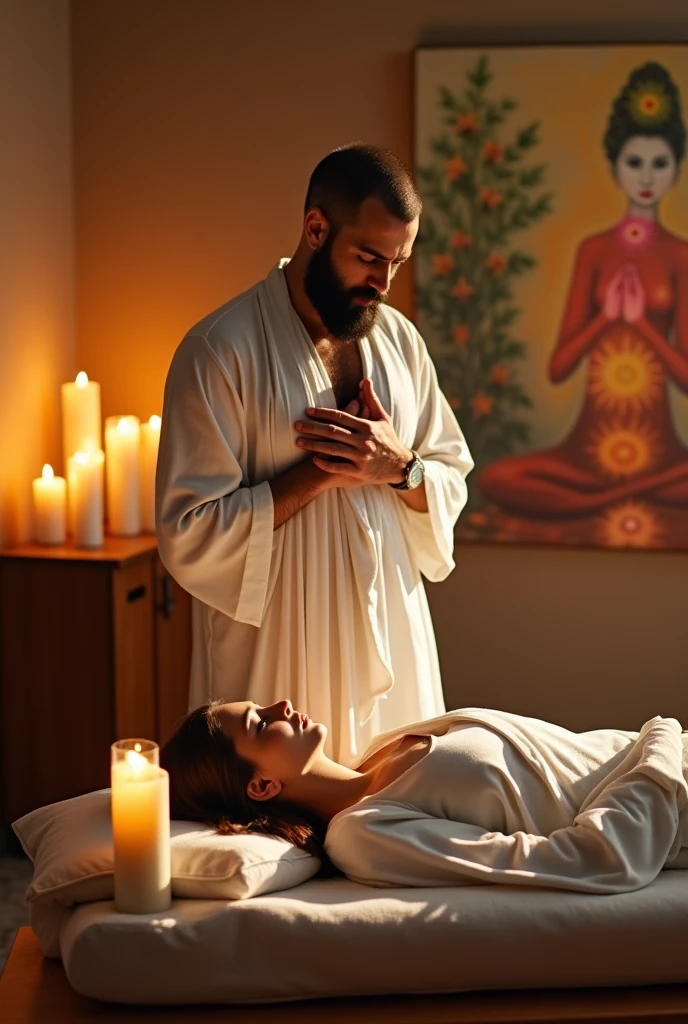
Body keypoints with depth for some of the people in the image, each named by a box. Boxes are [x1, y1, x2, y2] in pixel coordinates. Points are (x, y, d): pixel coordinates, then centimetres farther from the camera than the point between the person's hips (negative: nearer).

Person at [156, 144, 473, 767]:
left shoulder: (400, 339, 7)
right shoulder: (221, 350, -12)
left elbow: (453, 483, 11)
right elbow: (189, 534, -16)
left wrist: (400, 467, -10)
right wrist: (321, 473, -17)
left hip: (393, 648, 5)